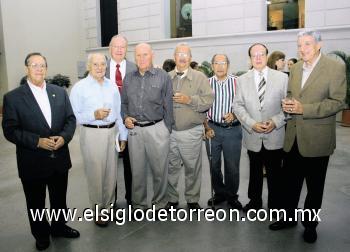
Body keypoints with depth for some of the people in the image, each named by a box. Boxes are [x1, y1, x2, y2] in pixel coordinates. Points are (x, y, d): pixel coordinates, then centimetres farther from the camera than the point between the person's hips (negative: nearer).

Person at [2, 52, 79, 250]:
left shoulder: (60, 92, 3)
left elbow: (71, 119, 3)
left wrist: (64, 137, -15)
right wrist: (37, 141, -22)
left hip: (60, 158, 3)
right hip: (32, 162, -3)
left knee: (60, 199, 21)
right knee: (36, 203, 16)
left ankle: (59, 227, 45)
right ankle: (41, 234, 39)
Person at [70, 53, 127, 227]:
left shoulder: (112, 86, 8)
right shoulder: (79, 87, -5)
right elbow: (74, 116, -9)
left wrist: (123, 135, 12)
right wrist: (94, 115, -22)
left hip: (112, 132, 4)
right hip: (91, 133, -4)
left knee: (111, 172, 13)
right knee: (95, 173, 5)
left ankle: (108, 205, 34)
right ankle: (98, 211, 25)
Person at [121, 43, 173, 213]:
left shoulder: (162, 76, -1)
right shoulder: (128, 78, 10)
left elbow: (168, 106, -2)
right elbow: (123, 103, 18)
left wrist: (167, 130, -4)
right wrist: (125, 118, -1)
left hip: (157, 128, -3)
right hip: (134, 129, 3)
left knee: (159, 169, 6)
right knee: (137, 170, 11)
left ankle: (159, 203, 25)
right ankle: (138, 204, 27)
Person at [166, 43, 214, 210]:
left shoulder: (200, 77, 3)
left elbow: (209, 100, -7)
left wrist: (190, 99, -17)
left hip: (191, 132, -2)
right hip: (169, 131, 2)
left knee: (192, 167, 8)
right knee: (171, 167, 12)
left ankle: (192, 199, 25)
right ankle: (172, 199, 28)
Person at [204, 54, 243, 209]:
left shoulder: (237, 82, -2)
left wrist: (234, 115, -17)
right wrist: (207, 127, -1)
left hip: (233, 129, -1)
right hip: (212, 129, 2)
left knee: (232, 166, 6)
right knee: (214, 164, 12)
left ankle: (232, 196, 26)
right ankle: (219, 193, 32)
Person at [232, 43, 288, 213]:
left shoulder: (282, 78, -1)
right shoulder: (242, 80, 3)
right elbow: (237, 106, 0)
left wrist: (276, 121, -17)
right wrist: (251, 124, -13)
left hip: (275, 136, -1)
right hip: (252, 136, 1)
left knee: (274, 173, 10)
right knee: (255, 171, 17)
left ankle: (274, 205, 29)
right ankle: (255, 201, 36)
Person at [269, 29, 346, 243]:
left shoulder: (335, 68, -9)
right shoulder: (296, 68, 9)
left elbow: (337, 102, -14)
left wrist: (304, 109, -22)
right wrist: (288, 104, -5)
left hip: (317, 138, -5)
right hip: (294, 137, 5)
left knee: (315, 185, 12)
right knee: (291, 181, 15)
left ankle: (310, 223, 30)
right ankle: (289, 216, 34)